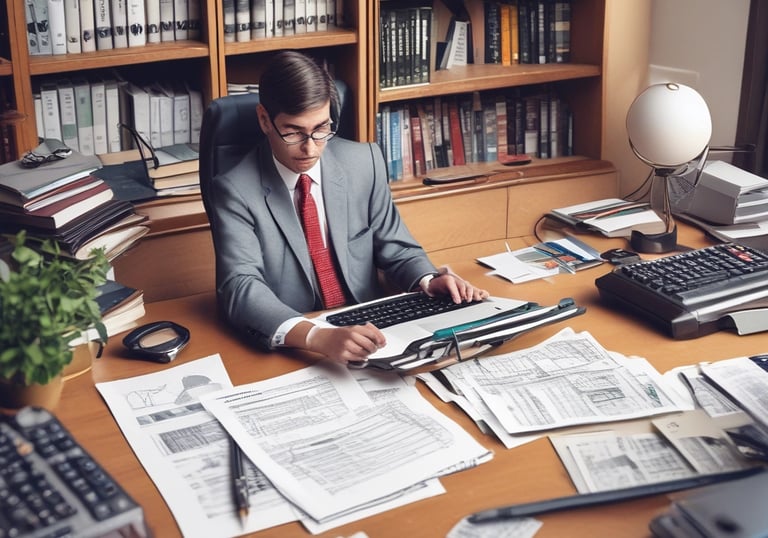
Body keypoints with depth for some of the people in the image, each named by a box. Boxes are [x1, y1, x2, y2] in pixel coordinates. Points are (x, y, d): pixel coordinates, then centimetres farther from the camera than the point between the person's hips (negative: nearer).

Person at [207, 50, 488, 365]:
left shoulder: (365, 162, 2)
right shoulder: (235, 191, -9)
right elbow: (240, 287, -20)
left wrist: (429, 280, -12)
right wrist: (318, 337, -38)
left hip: (369, 332, 2)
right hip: (290, 351, -2)